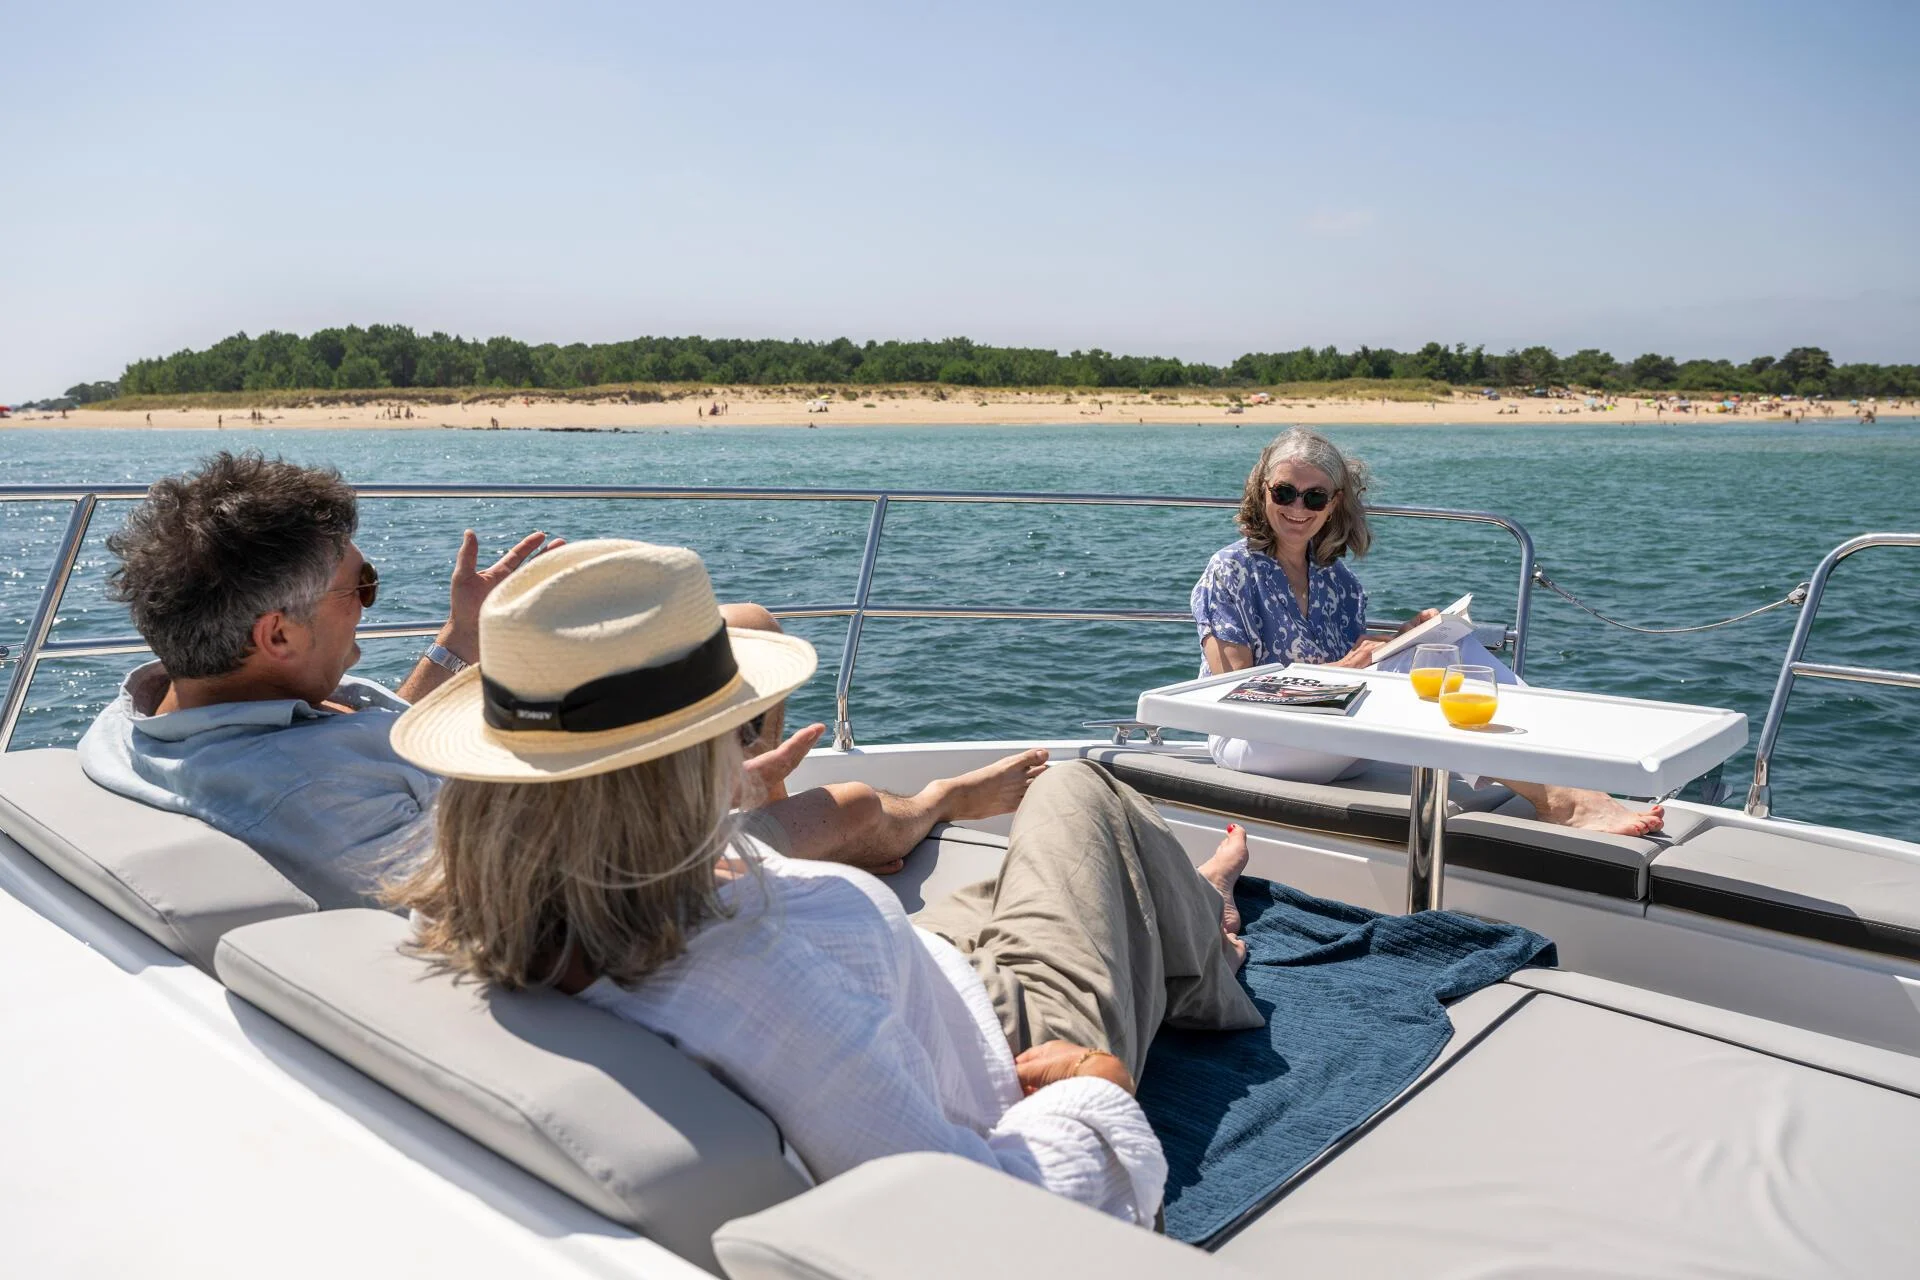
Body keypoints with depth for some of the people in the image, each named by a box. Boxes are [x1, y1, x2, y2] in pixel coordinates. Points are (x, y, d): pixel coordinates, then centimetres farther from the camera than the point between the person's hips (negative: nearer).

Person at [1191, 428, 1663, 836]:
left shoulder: (1337, 579, 13)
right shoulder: (1231, 572, -4)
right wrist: (1337, 671, -21)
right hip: (1249, 742, -6)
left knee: (1451, 646, -16)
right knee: (1407, 671, -28)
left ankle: (1577, 792, -32)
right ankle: (1556, 799, -33)